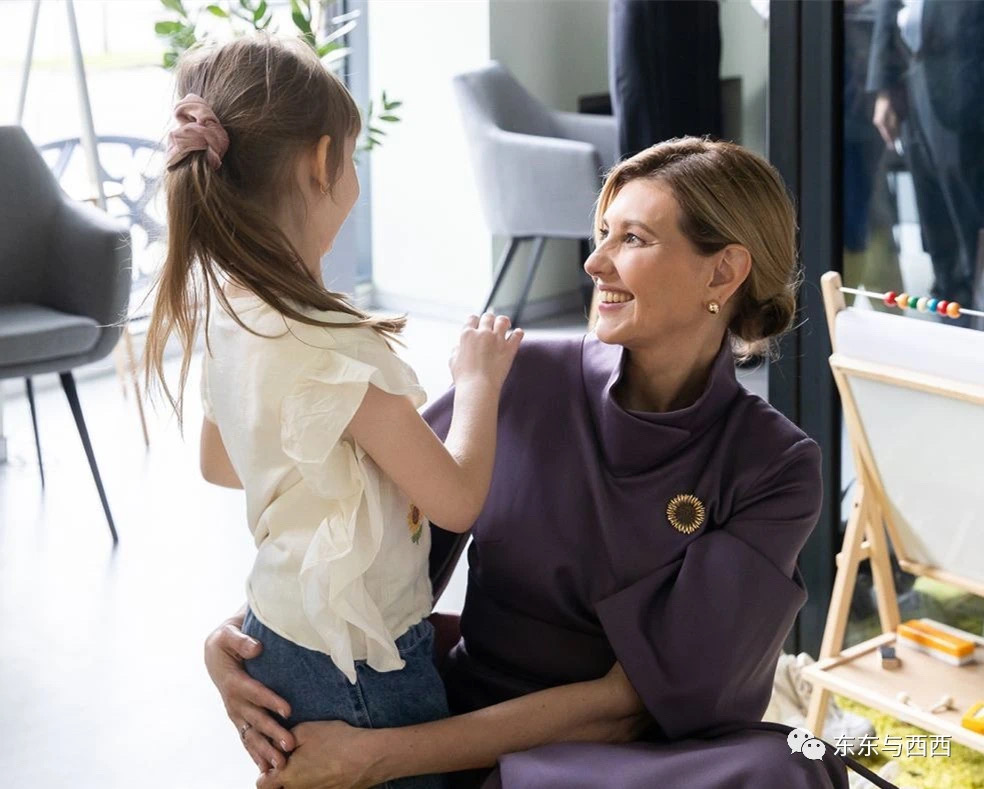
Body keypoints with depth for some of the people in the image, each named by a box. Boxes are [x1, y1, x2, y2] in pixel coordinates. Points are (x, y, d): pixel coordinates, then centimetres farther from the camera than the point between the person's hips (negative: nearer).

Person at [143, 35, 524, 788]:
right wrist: (480, 379, -4)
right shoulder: (335, 351, -28)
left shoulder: (228, 314, -3)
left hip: (282, 634, 8)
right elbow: (458, 499, -19)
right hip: (357, 666, -8)